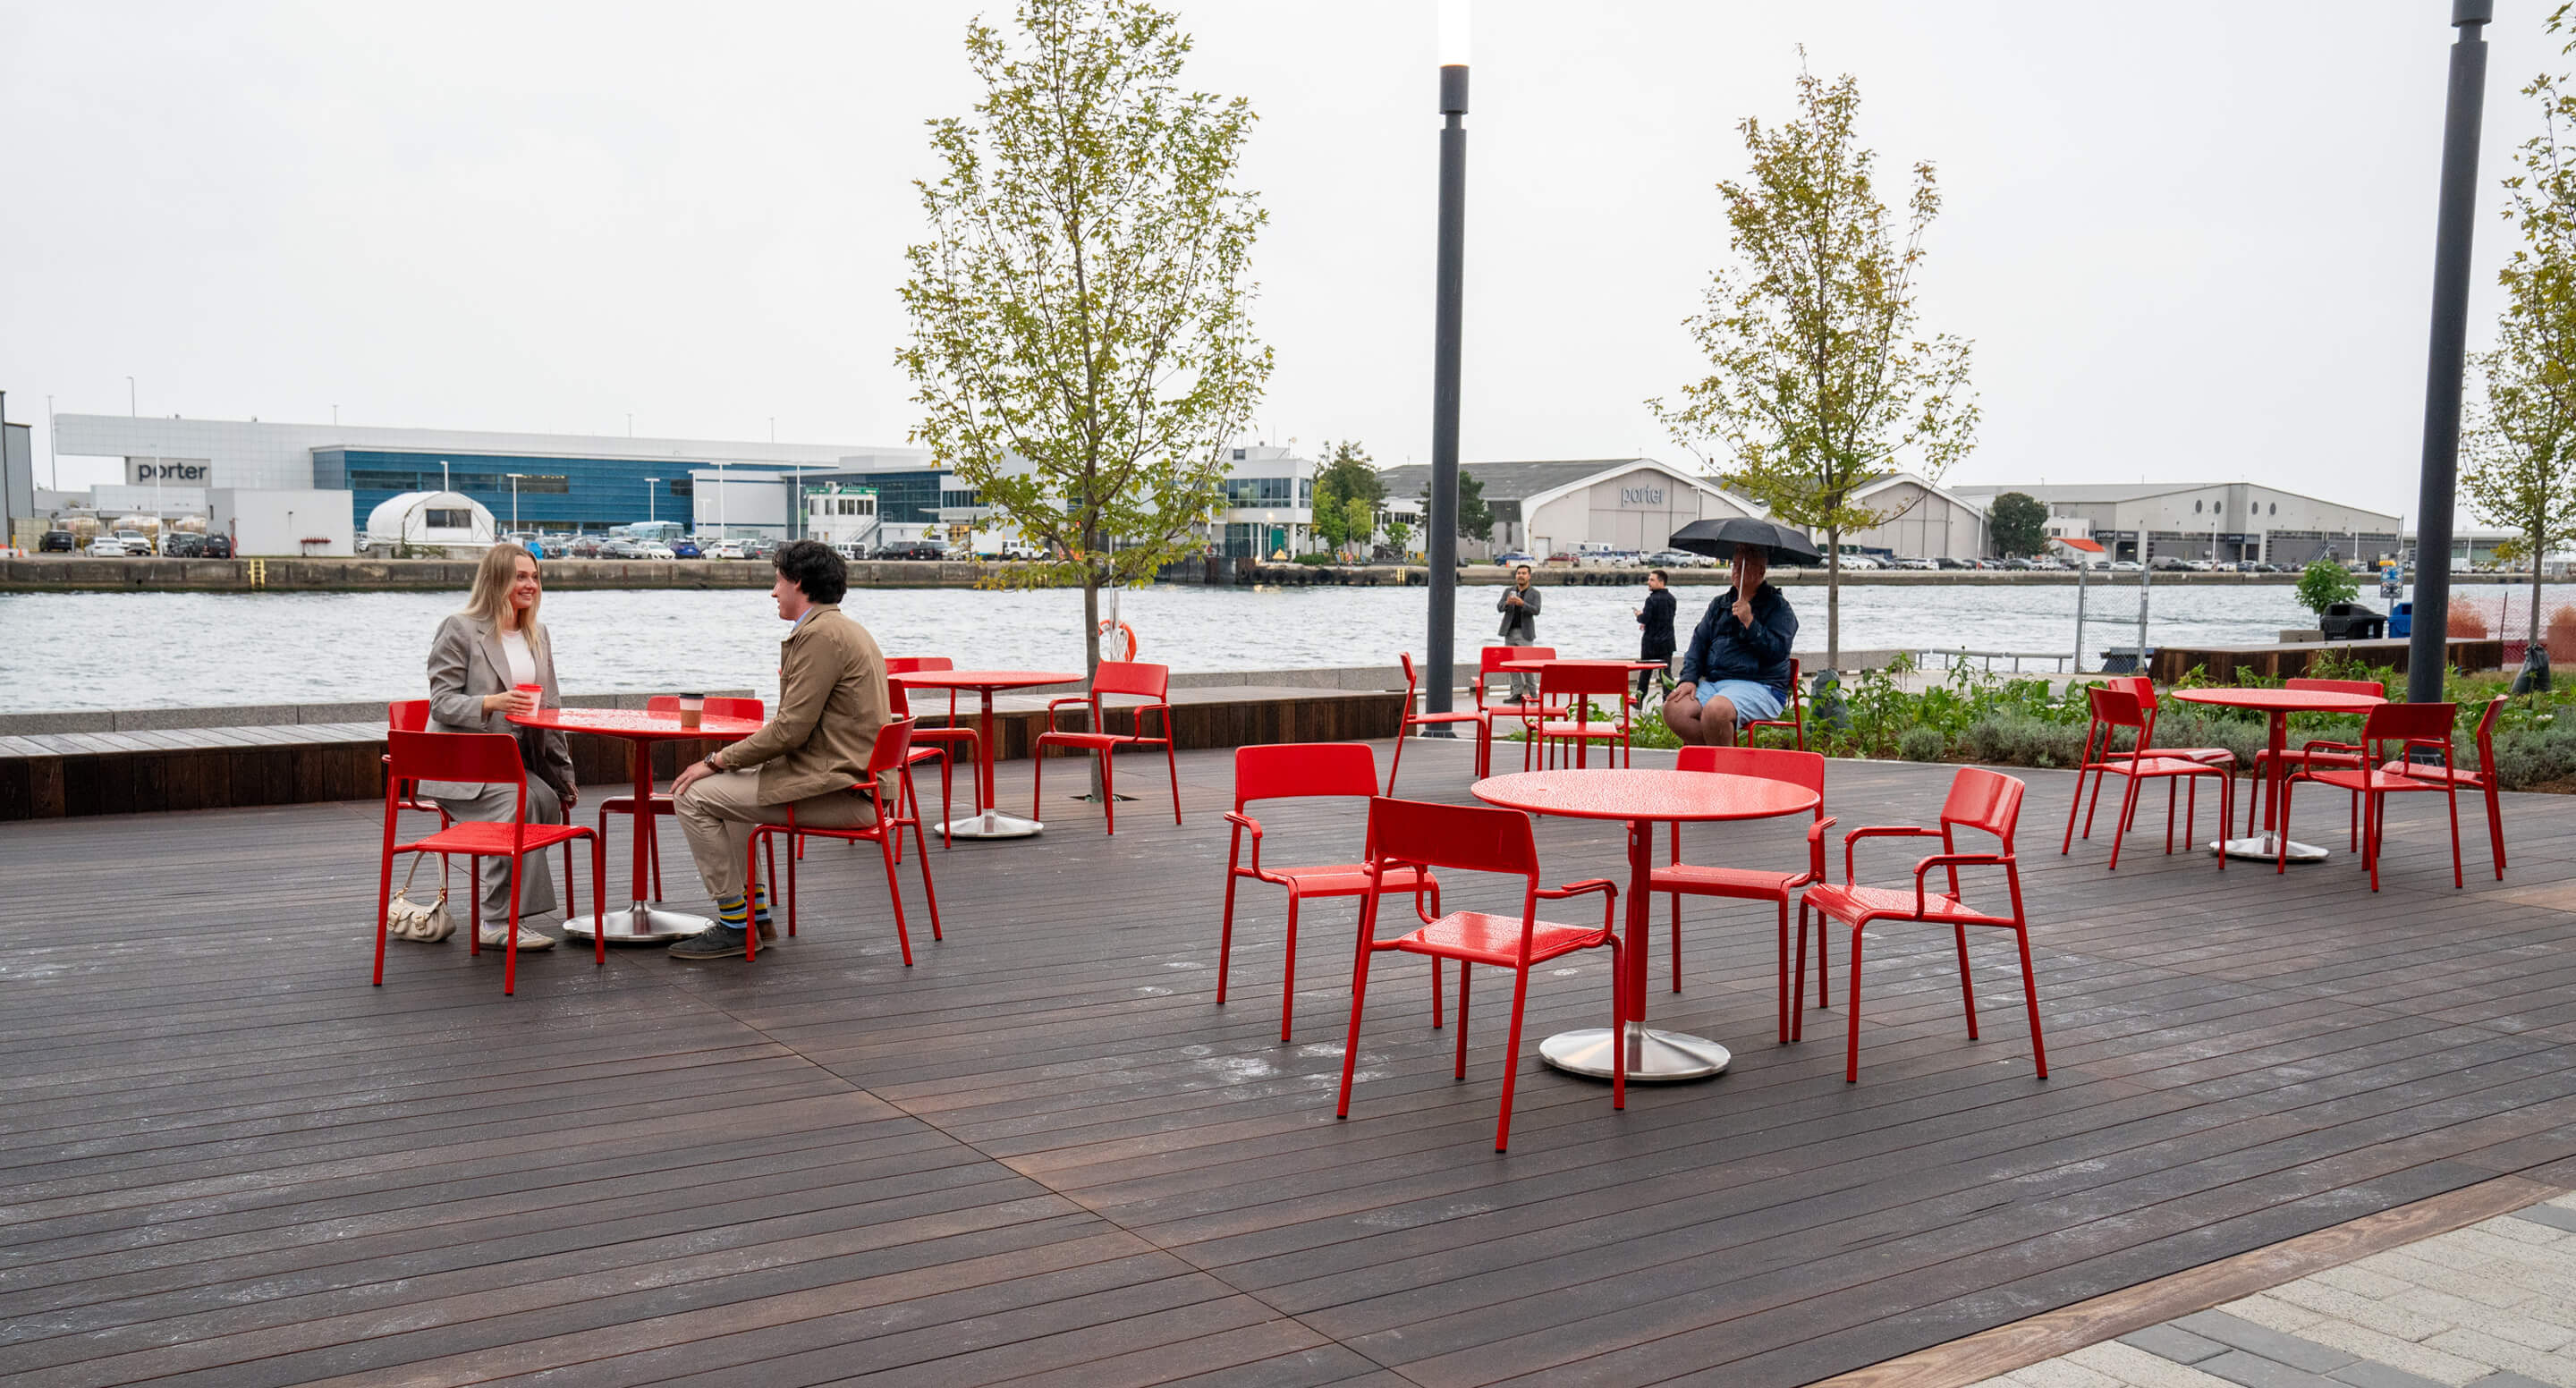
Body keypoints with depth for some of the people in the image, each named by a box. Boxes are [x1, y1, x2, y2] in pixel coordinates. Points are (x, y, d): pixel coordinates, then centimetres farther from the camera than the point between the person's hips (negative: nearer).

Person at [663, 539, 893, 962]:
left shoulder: (820, 634, -16)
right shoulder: (846, 629, 17)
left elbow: (791, 729, -20)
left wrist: (717, 761, -11)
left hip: (837, 792, -11)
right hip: (851, 778, 11)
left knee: (693, 797, -8)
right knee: (727, 786, 28)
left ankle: (735, 925, 0)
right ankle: (755, 913, 26)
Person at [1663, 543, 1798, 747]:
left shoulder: (1778, 607, 4)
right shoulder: (1720, 604, 22)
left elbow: (1778, 651, -10)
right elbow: (1699, 642, 18)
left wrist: (1749, 622, -18)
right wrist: (1689, 678, 3)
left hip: (1760, 685, -6)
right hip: (1713, 682, 6)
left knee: (1715, 710, -36)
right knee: (1673, 709, -21)